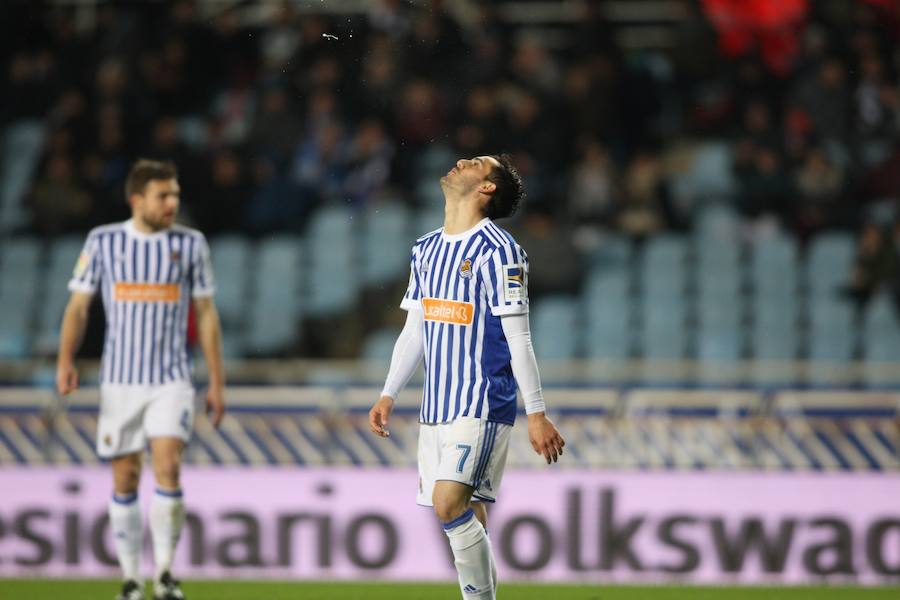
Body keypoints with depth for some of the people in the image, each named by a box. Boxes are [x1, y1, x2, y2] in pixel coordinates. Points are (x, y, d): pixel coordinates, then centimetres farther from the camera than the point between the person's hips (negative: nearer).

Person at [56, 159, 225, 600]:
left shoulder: (191, 244, 3)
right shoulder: (102, 242, 1)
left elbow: (205, 314, 9)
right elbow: (78, 305, 5)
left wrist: (217, 382, 7)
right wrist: (66, 359, -9)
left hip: (172, 379, 0)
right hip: (120, 378, 0)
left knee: (168, 467, -17)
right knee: (125, 480, 2)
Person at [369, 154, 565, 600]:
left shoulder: (497, 250, -9)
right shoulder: (426, 249, 14)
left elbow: (518, 340, -10)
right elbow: (414, 331, 21)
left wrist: (536, 414, -11)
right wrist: (388, 395, 17)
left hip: (482, 406, -7)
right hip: (435, 408, 7)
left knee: (451, 505, -20)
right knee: (466, 519, 6)